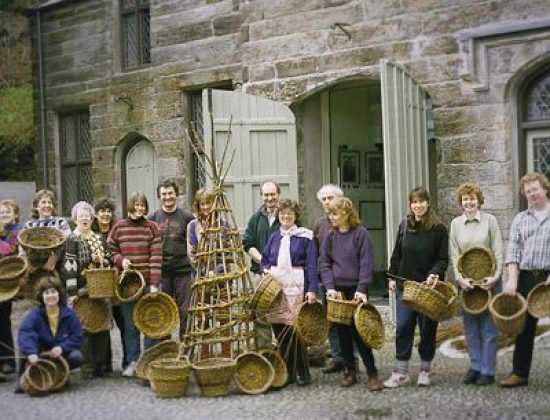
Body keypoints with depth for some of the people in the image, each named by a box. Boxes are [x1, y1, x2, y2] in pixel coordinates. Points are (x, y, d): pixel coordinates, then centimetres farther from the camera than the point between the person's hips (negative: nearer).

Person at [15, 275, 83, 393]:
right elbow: (24, 332, -33)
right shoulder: (34, 313, -16)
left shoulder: (69, 314, -10)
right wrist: (31, 352, -50)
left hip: (62, 353, 1)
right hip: (40, 354, -1)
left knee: (76, 357, -29)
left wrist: (62, 347, -29)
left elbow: (77, 338, -11)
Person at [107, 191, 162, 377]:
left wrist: (154, 283, -13)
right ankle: (133, 361, 16)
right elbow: (110, 250, 14)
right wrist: (120, 259, -8)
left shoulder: (152, 227, 0)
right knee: (130, 325, 6)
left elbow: (156, 256, -6)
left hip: (148, 282, -1)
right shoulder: (119, 227, 6)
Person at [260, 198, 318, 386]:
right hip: (274, 286, 5)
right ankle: (287, 371, 16)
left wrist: (312, 289, -12)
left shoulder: (305, 237, 1)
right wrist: (265, 271, 2)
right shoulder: (274, 237, 17)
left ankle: (302, 372, 2)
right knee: (279, 329, 5)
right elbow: (264, 260, 23)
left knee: (295, 329, -10)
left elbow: (312, 265, -5)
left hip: (295, 286, -5)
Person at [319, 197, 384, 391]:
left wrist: (361, 289, -16)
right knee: (343, 333, 8)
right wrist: (330, 287, -8)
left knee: (359, 333, -6)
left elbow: (367, 264, -9)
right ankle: (350, 371, 19)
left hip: (356, 290, -4)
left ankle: (372, 373, 3)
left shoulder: (360, 233, -5)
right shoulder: (330, 237, 8)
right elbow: (324, 264, 6)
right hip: (337, 291, 4)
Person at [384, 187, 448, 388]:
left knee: (427, 329, 6)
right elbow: (397, 254, 13)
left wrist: (434, 274, -21)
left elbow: (443, 259, -5)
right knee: (403, 328, -1)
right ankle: (400, 373, 5)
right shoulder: (404, 225, 7)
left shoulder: (438, 228, -4)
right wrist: (392, 277, 8)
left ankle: (424, 371, 18)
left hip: (428, 286, -3)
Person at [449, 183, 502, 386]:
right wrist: (460, 278, -9)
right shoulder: (455, 224, 7)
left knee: (488, 327, 0)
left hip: (488, 280, -2)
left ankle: (488, 371, 6)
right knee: (471, 327, 6)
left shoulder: (490, 220, 1)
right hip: (466, 282, 3)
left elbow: (498, 251, -2)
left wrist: (496, 276, -13)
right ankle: (475, 367, 15)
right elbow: (454, 255, 4)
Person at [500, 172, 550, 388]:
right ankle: (520, 373, 13)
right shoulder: (520, 219, 13)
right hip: (526, 277, 3)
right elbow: (513, 251, 5)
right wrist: (512, 279, -7)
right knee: (524, 326, 7)